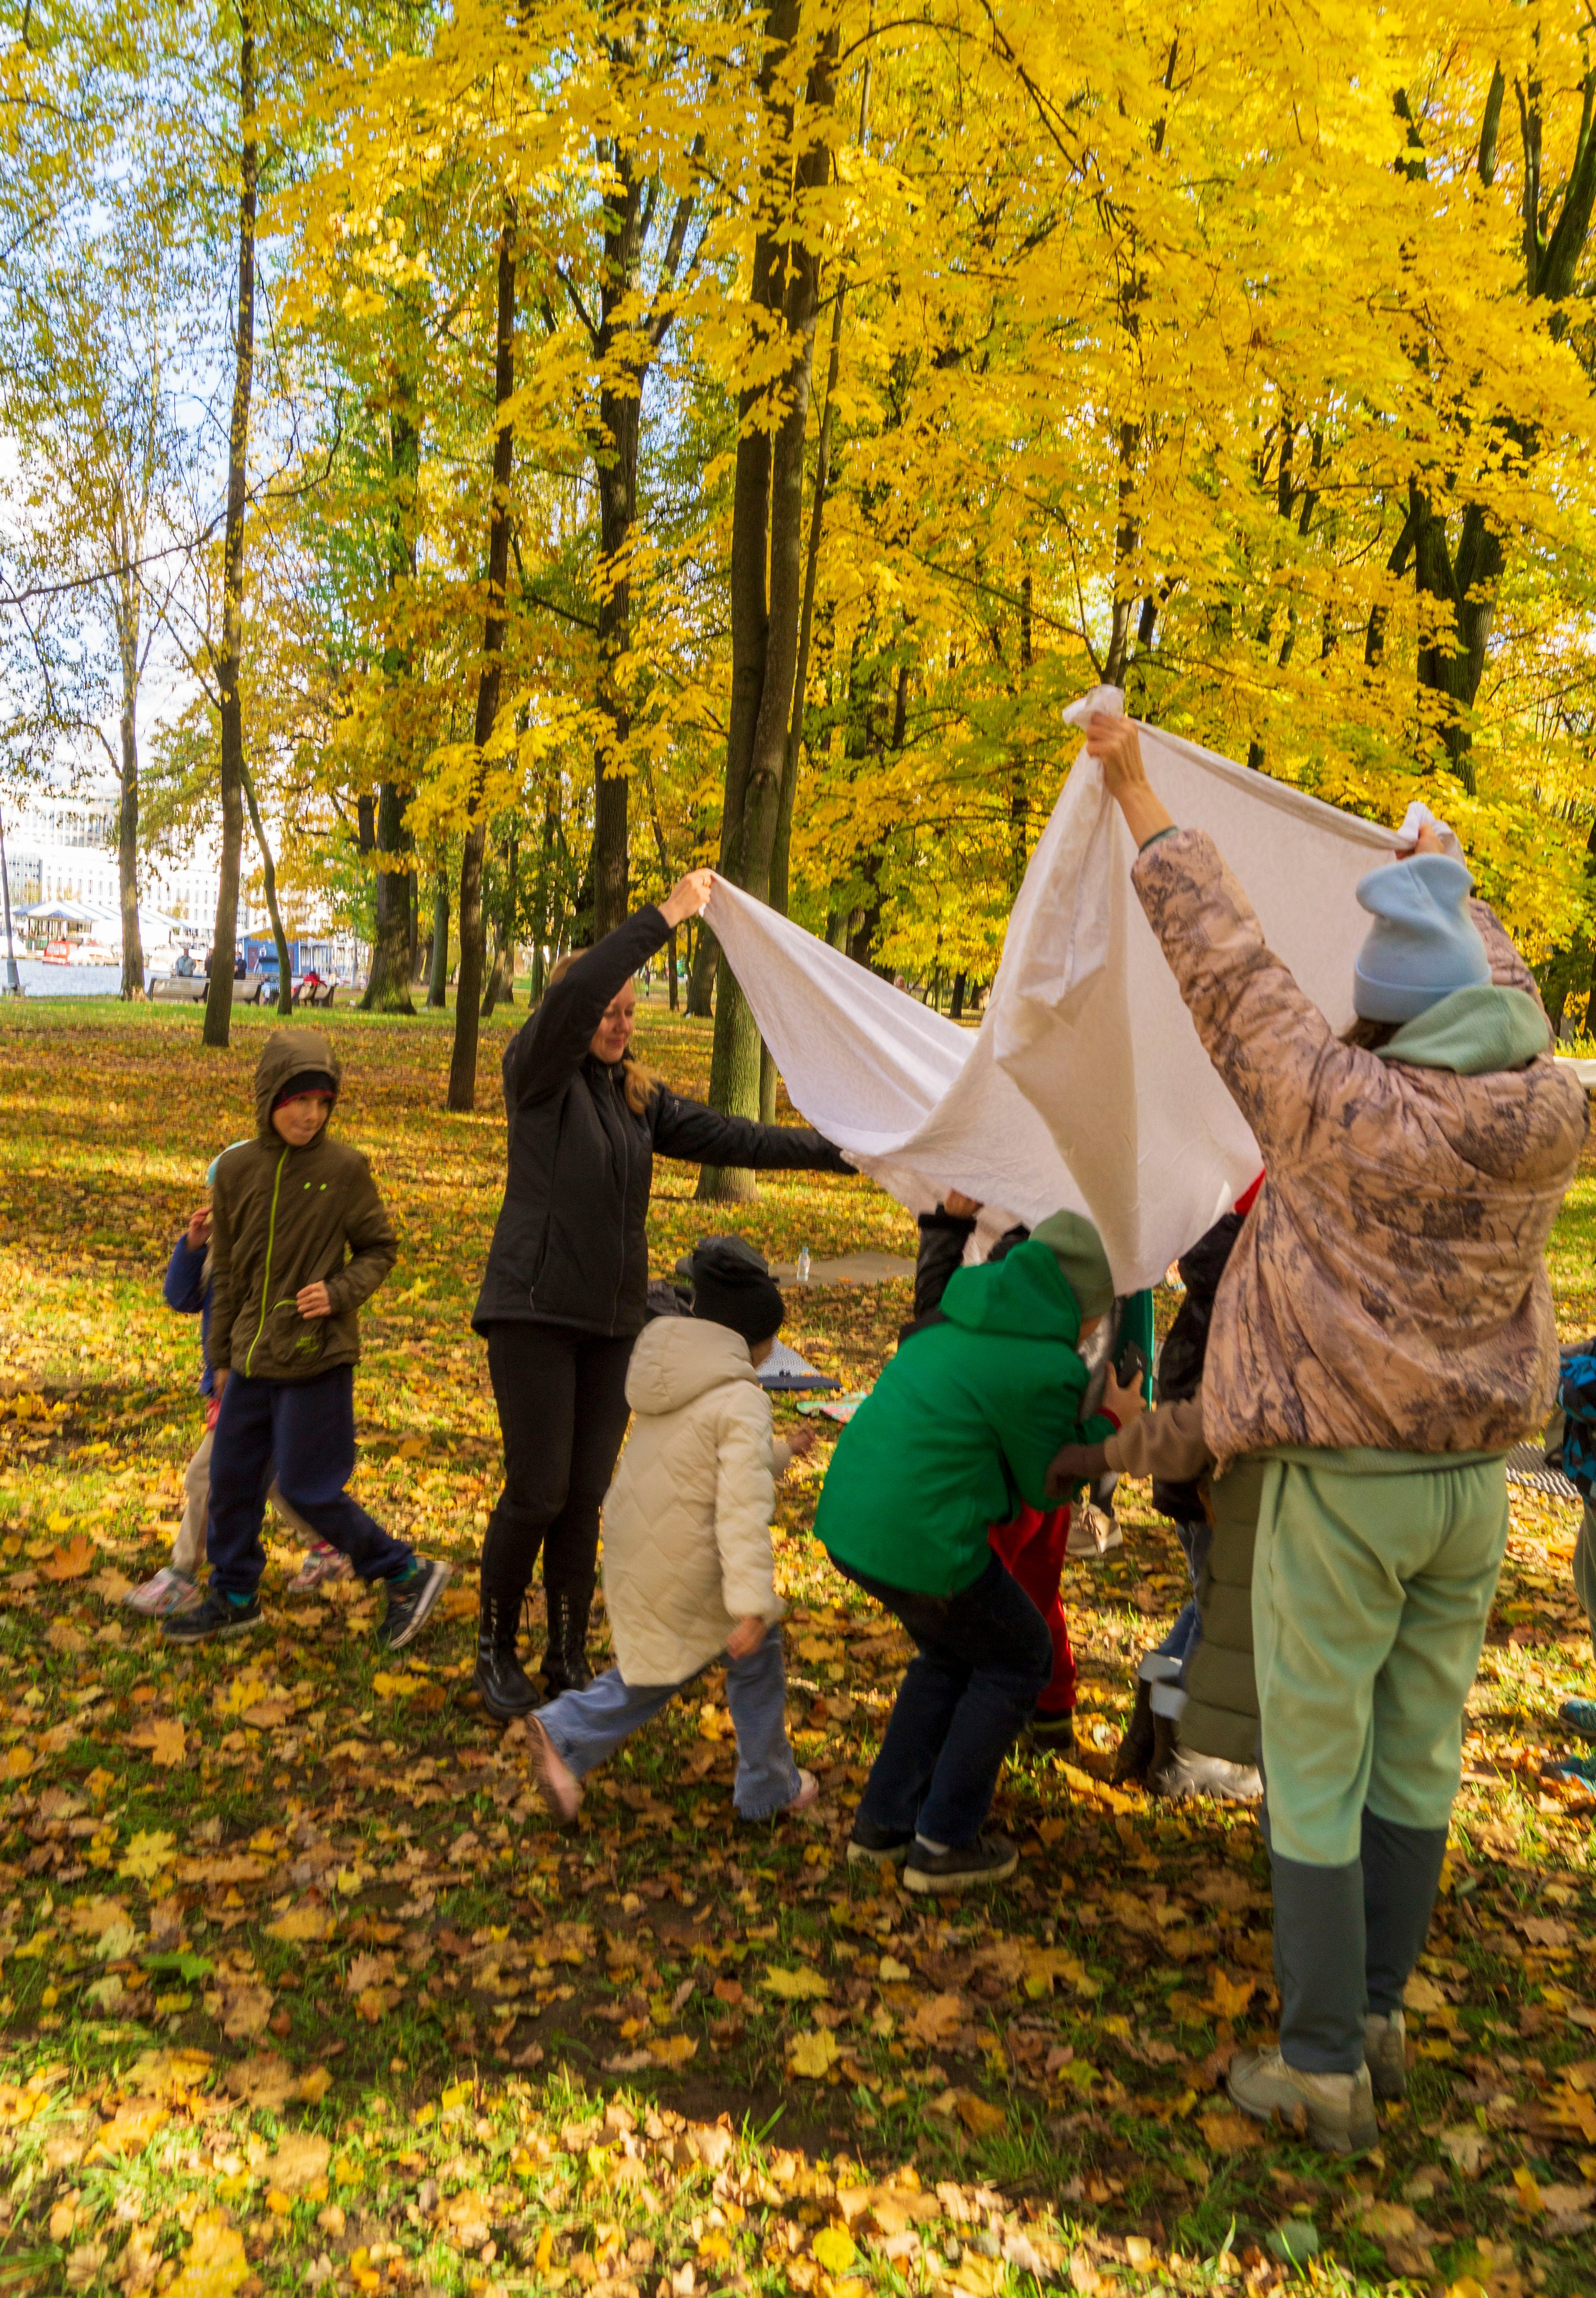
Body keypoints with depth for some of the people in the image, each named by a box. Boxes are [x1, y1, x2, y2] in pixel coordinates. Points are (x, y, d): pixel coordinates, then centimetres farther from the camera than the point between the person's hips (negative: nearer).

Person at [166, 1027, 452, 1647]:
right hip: (252, 1358, 5)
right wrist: (222, 1357, 16)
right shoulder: (237, 1168, 2)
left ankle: (406, 1574, 15)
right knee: (230, 1480, 13)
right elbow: (227, 1271, 11)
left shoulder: (344, 1168, -9)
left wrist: (341, 1292, -18)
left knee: (307, 1490, -2)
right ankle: (233, 1597, 32)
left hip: (317, 1361, -5)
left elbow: (379, 1250, 1)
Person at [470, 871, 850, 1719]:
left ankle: (569, 1662, 22)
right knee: (536, 1492, -3)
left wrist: (835, 1151, -2)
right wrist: (664, 916, -24)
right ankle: (495, 1647, 19)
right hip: (535, 1309, -5)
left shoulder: (639, 1095, 11)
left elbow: (724, 1135, 5)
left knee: (586, 1499, 8)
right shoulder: (538, 1075, -6)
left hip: (612, 1320, 5)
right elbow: (569, 998, -24)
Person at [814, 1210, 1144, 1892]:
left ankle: (882, 1823, 35)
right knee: (1017, 1660, 16)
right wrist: (1110, 1420, 11)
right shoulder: (1048, 1368, -12)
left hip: (846, 1519, 9)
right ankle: (942, 1844, 20)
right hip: (919, 1542, -9)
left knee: (950, 1654, 29)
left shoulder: (960, 1320, 13)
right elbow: (1047, 1486, -1)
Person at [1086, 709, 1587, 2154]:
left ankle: (1325, 2069, 17)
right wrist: (1444, 876, 37)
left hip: (1342, 1482, -5)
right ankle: (1377, 2018, 34)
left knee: (1317, 1770, 6)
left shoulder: (1339, 1102, -17)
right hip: (1471, 1483, 6)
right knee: (1416, 1758, 17)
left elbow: (1227, 959, -9)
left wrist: (1137, 790, 4)